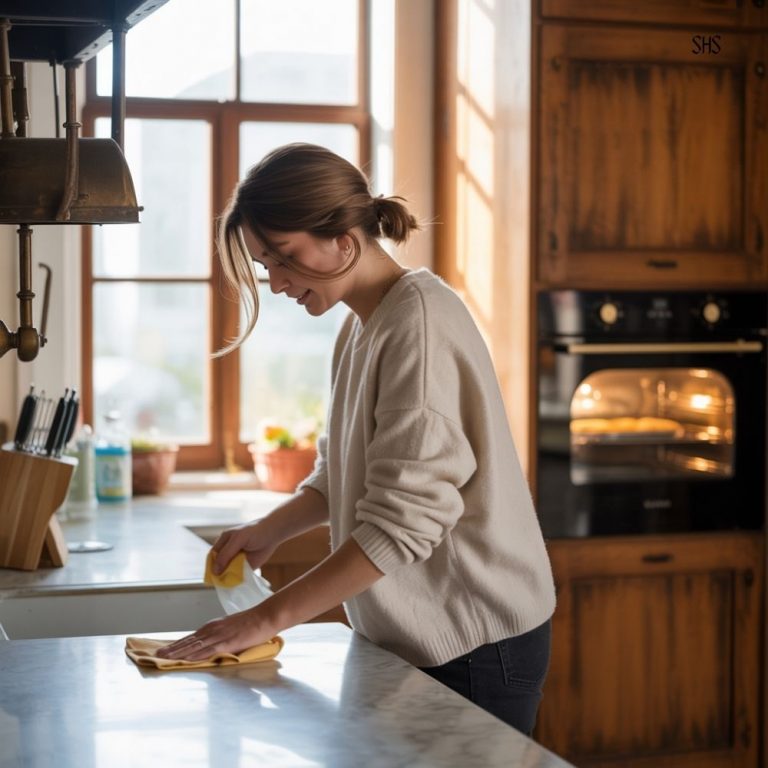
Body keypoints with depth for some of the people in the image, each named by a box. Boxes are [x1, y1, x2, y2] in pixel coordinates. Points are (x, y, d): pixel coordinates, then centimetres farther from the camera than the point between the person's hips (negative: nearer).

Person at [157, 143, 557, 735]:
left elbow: (406, 519, -24)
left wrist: (270, 617, -21)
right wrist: (269, 532, 0)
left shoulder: (421, 319, -19)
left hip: (474, 642, -8)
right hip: (415, 639, 8)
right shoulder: (360, 328, 9)